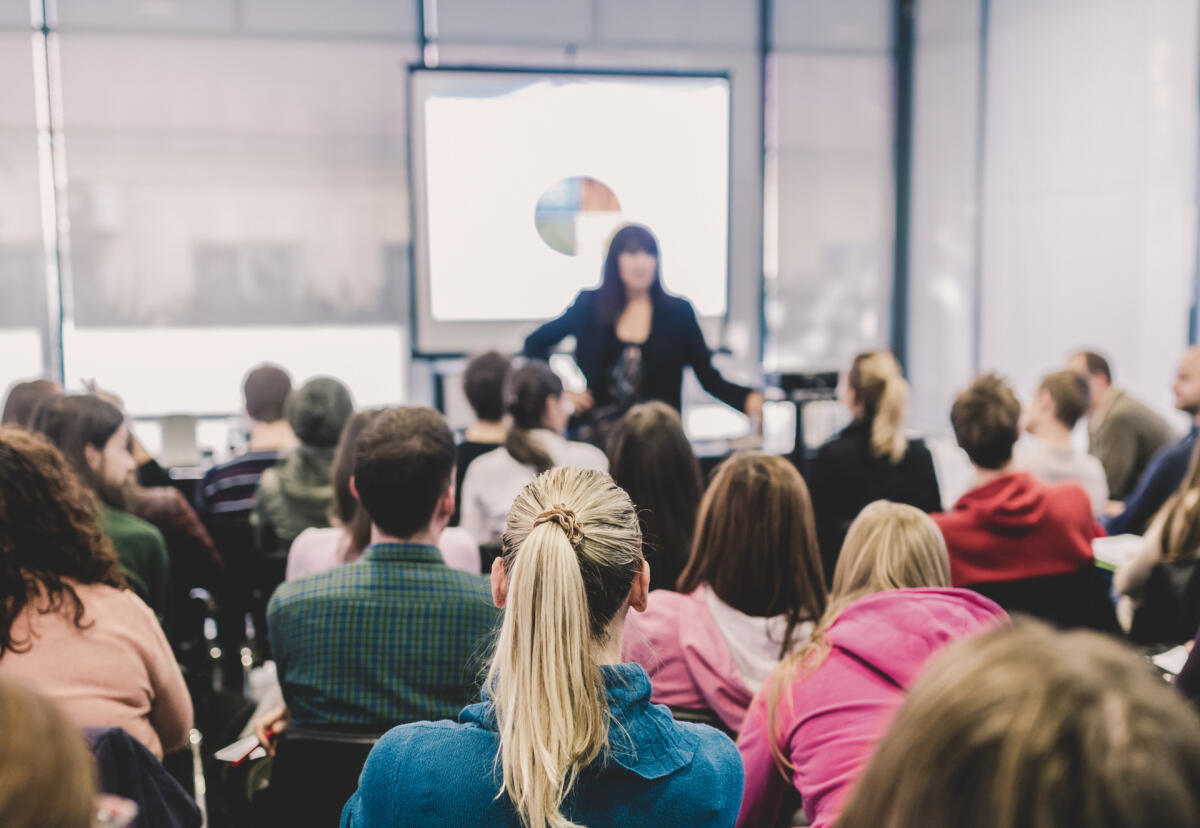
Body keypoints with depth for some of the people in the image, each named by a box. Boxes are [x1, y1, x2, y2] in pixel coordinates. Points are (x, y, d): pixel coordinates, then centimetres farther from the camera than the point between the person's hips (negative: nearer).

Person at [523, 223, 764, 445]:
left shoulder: (678, 311, 5)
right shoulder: (589, 306, 5)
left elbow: (709, 377, 3)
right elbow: (534, 344, 15)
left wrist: (747, 398, -15)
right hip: (599, 438, 0)